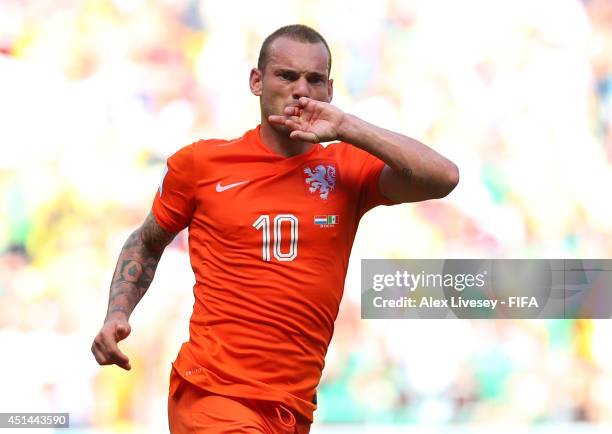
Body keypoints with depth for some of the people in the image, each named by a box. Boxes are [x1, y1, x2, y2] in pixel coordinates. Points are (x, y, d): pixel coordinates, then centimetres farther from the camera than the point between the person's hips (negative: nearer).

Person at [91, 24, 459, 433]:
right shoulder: (201, 162, 4)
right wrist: (118, 314, 2)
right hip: (213, 395, -4)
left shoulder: (346, 168, 6)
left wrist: (345, 128, -10)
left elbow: (444, 177, -10)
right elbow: (147, 243, 19)